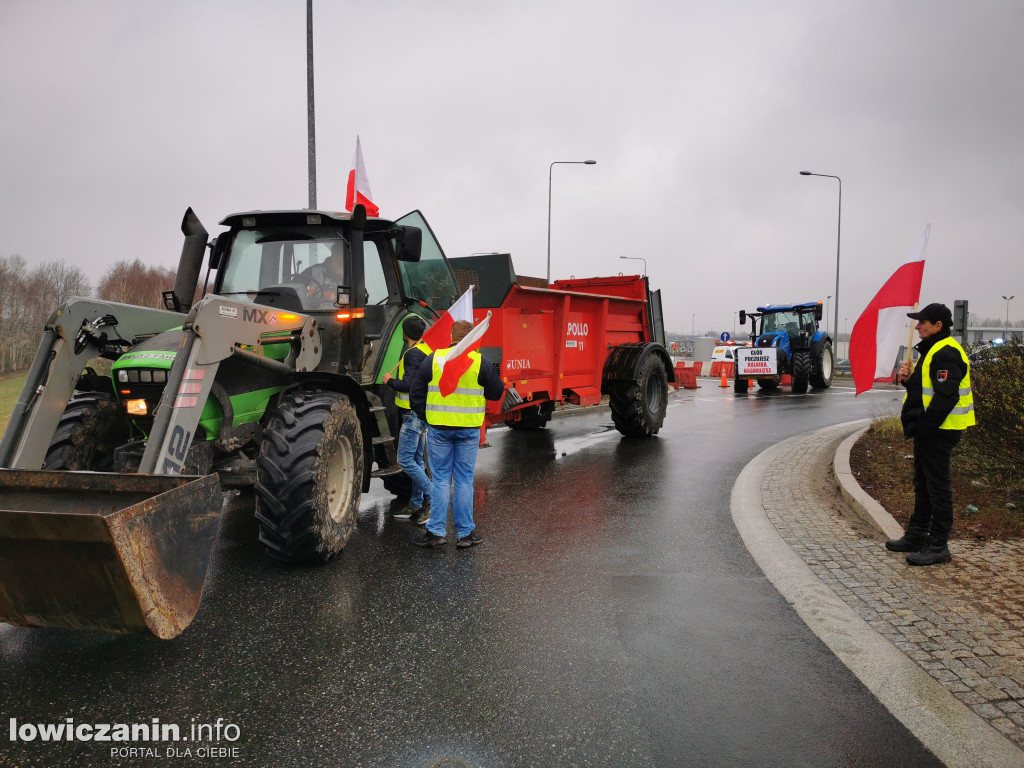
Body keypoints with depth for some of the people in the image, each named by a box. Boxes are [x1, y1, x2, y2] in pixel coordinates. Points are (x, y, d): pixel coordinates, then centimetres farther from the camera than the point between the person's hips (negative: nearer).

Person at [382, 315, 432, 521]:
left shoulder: (413, 354, -17)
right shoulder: (427, 349, 13)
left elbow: (408, 384, -26)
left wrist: (390, 381, -9)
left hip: (414, 414, -10)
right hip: (423, 413, 10)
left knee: (405, 460, -8)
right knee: (416, 460, 14)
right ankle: (416, 505, 20)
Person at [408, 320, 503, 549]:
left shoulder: (433, 359, -1)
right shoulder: (480, 362, -5)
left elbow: (416, 394, 4)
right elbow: (497, 392, 5)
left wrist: (427, 418, 14)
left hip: (438, 429, 1)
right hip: (469, 429, 0)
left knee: (440, 479, 9)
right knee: (464, 480, 7)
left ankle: (436, 531, 11)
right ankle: (465, 533, 13)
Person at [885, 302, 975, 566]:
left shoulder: (946, 353, -18)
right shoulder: (932, 350, 16)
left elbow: (946, 396, -25)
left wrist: (923, 426, -22)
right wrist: (909, 379, 4)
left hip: (938, 432, -11)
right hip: (928, 430, 11)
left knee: (937, 487, -4)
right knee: (923, 484, 17)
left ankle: (938, 546, 3)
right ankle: (917, 535, 28)